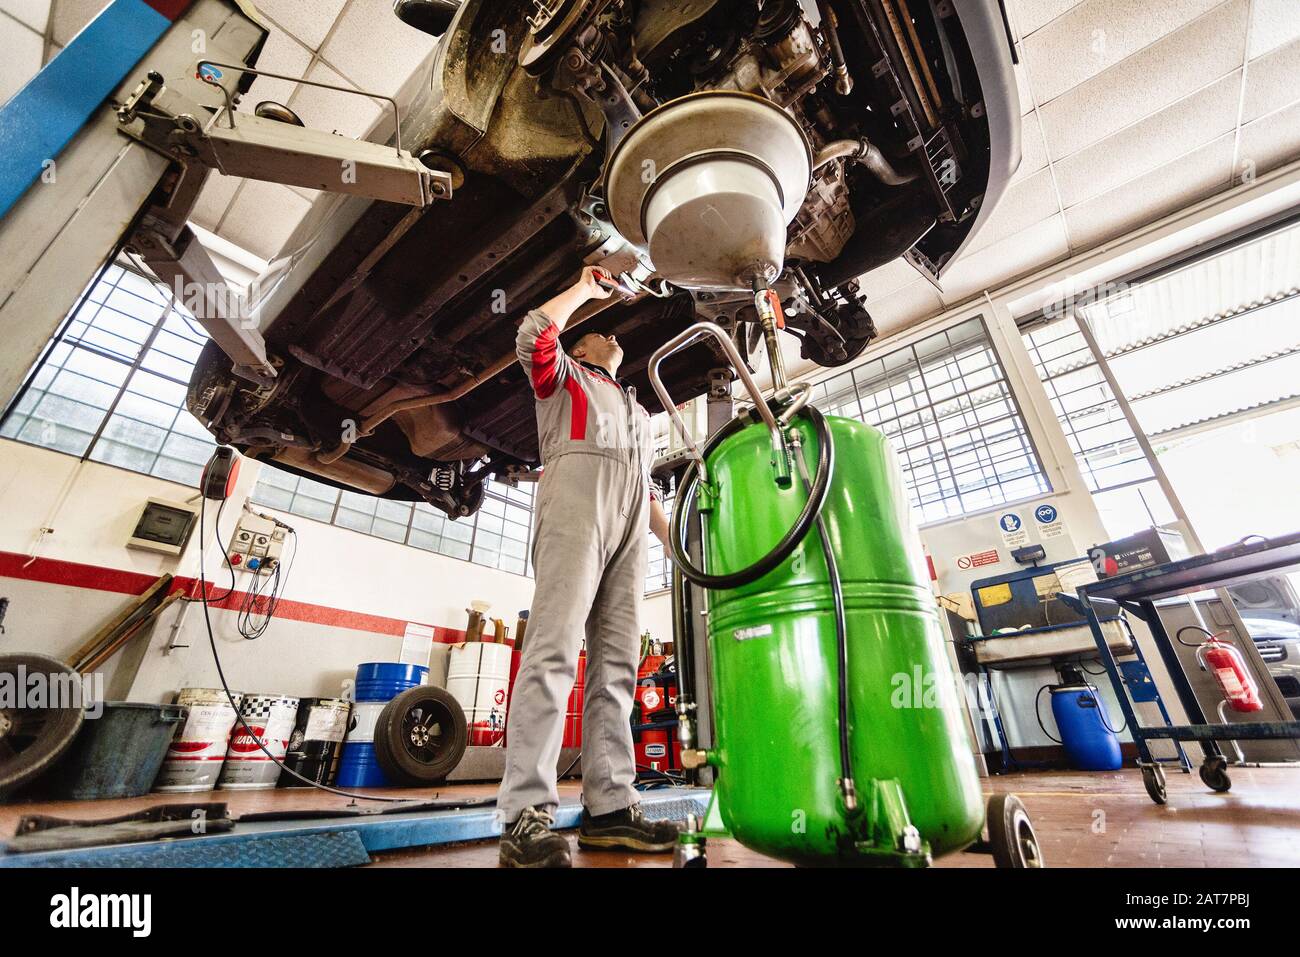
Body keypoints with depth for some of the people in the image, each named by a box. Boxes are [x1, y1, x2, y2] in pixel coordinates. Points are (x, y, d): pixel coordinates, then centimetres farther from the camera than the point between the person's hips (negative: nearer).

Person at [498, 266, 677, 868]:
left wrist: (675, 542, 18)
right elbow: (535, 333, 3)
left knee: (616, 664, -3)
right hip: (576, 498, -6)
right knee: (555, 649, -18)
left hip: (629, 525, 6)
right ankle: (525, 814, -17)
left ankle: (609, 807, -1)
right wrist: (585, 288, 17)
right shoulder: (564, 376, 26)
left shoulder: (637, 411, 39)